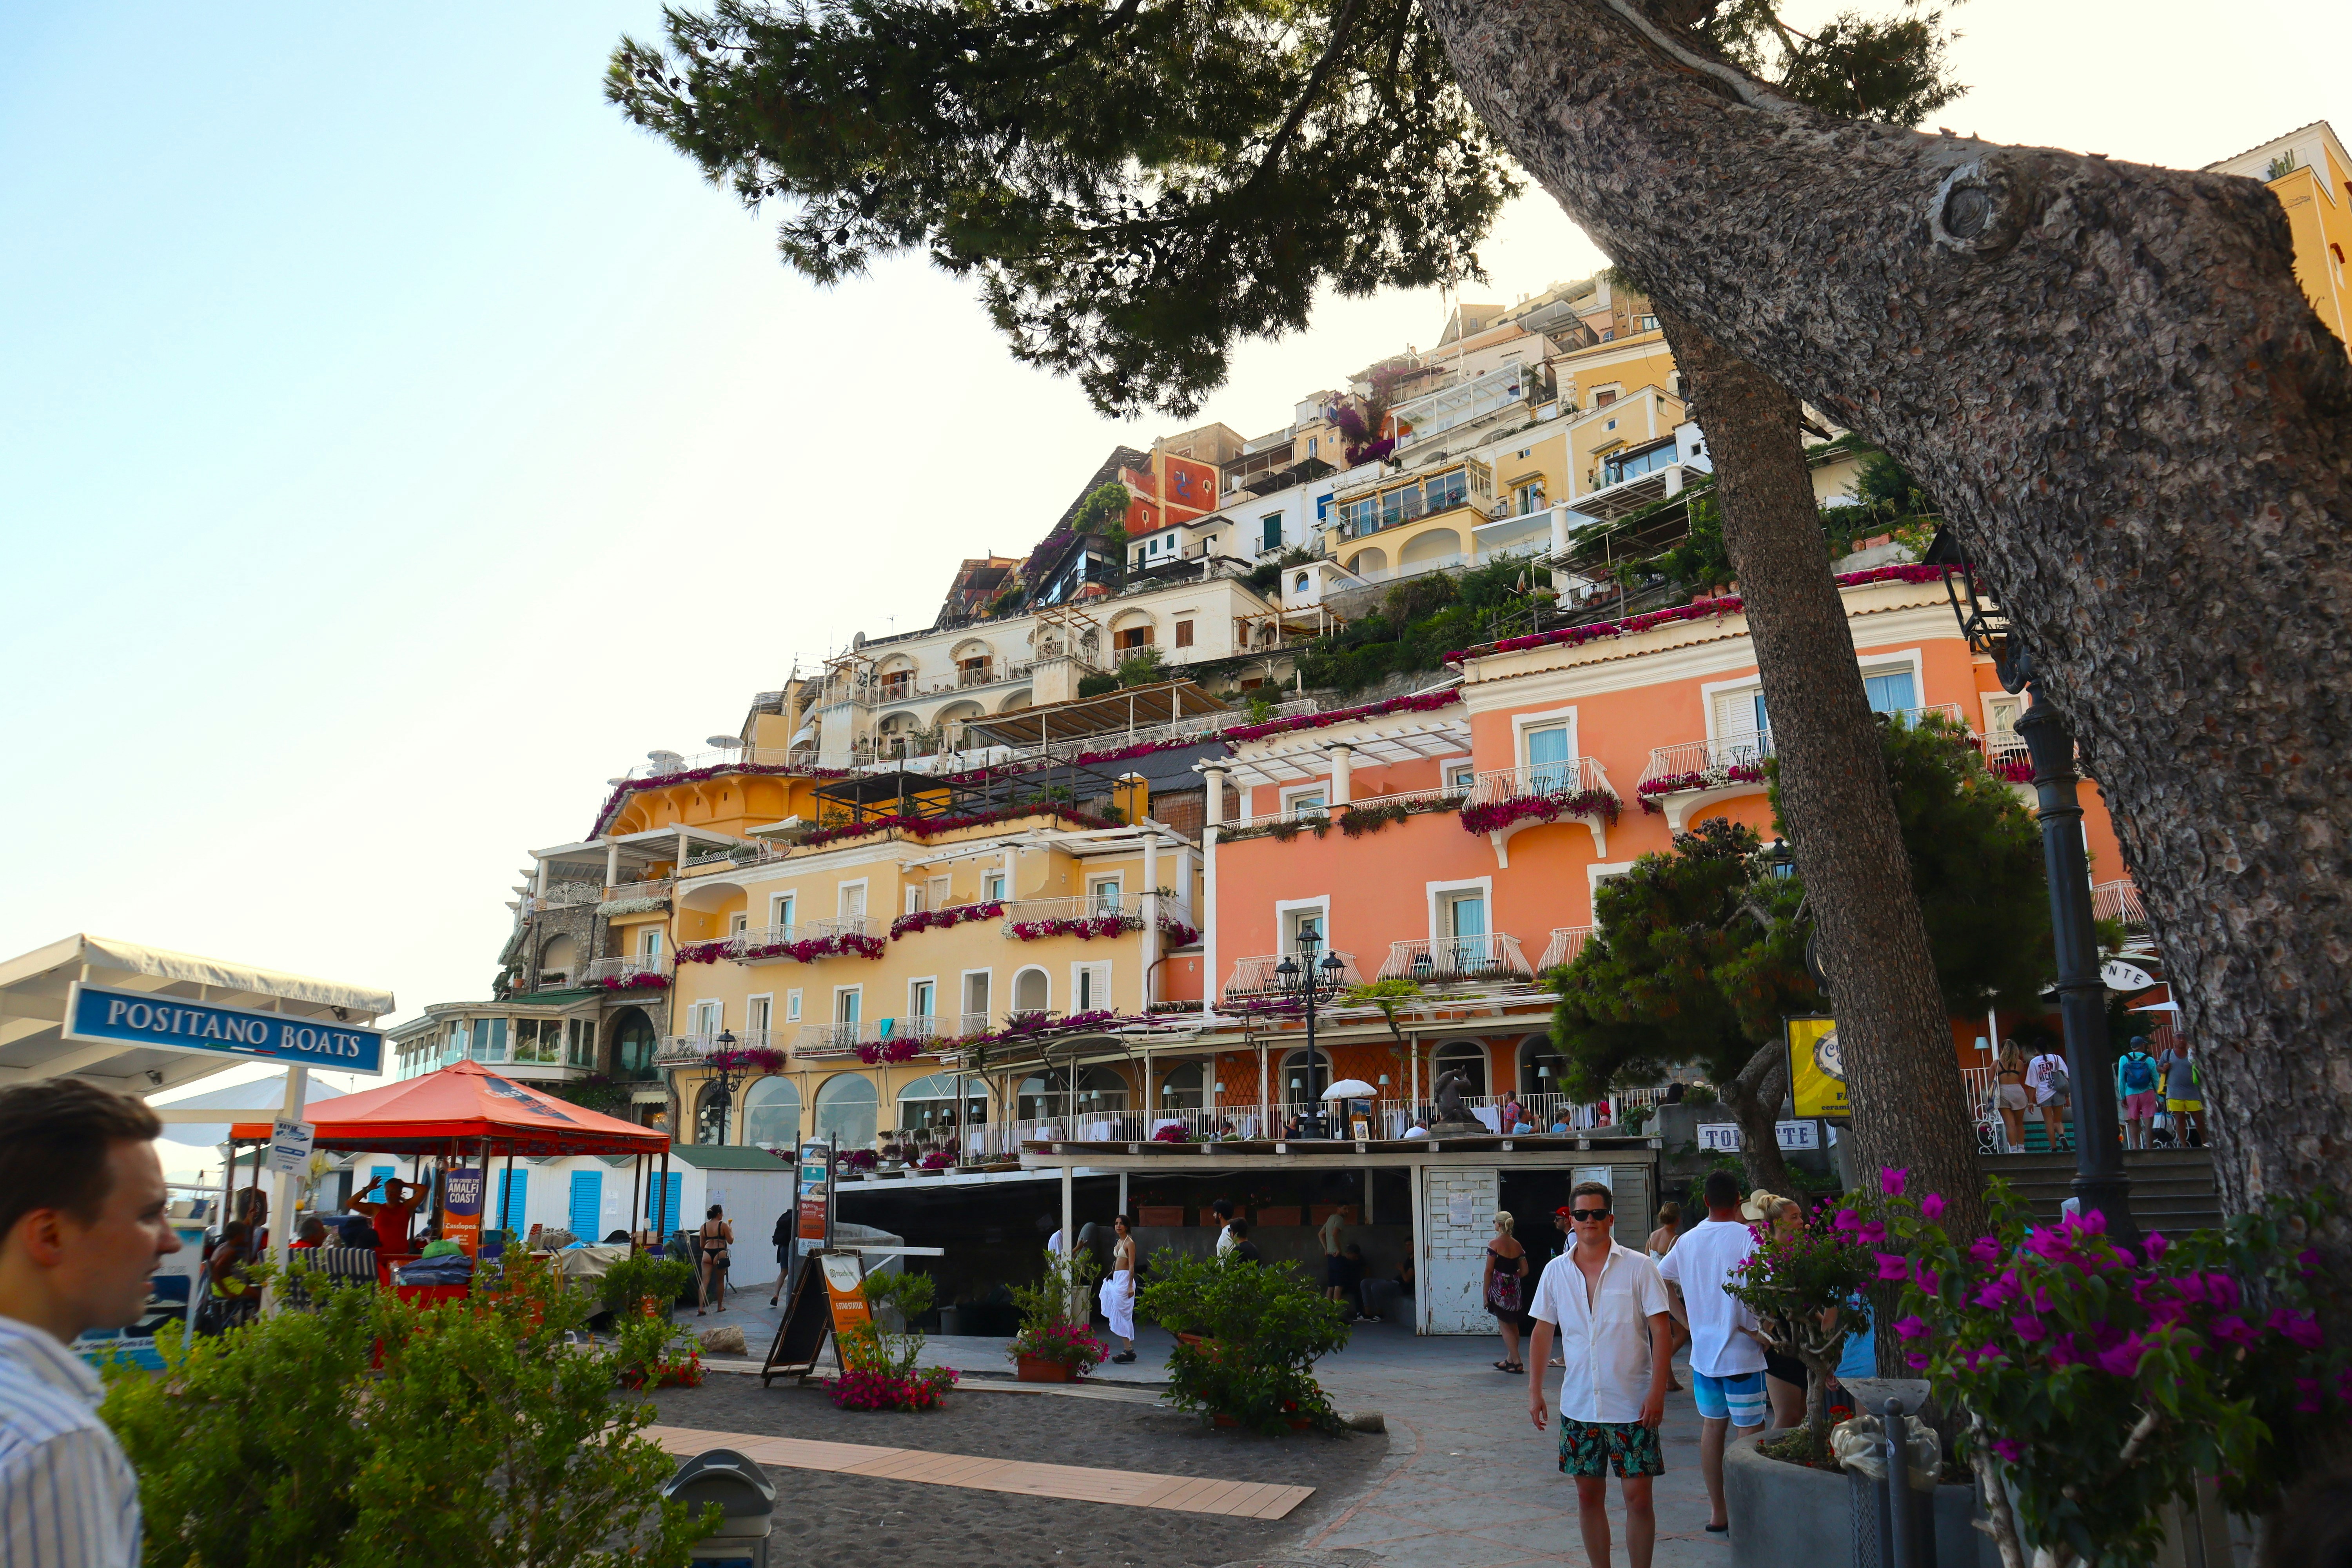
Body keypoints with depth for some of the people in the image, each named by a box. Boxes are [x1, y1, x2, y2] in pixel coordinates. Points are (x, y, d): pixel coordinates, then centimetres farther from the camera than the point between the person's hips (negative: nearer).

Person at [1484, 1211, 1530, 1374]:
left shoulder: (1494, 1244, -12)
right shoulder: (1517, 1245, 5)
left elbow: (1489, 1271, -12)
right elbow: (1525, 1271, 7)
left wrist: (1485, 1292, -6)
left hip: (1499, 1288, -6)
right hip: (1515, 1288, 6)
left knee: (1505, 1326, 2)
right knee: (1513, 1325, 16)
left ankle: (1516, 1362, -3)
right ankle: (1510, 1360, 24)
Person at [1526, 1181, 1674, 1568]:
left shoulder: (1638, 1267, -5)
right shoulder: (1556, 1271, 4)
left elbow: (1661, 1332, -6)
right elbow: (1543, 1331, 10)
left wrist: (1657, 1391, -14)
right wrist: (1534, 1391, 6)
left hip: (1632, 1405, -3)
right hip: (1578, 1405, 3)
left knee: (1638, 1498, 0)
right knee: (1588, 1496, 11)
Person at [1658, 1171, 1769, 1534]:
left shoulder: (1687, 1240, 5)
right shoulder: (1746, 1236, -13)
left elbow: (1661, 1281, 10)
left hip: (1703, 1351, 6)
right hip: (1741, 1353, -6)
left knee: (1711, 1427, 15)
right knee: (1750, 1431, 3)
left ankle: (1716, 1511, 23)